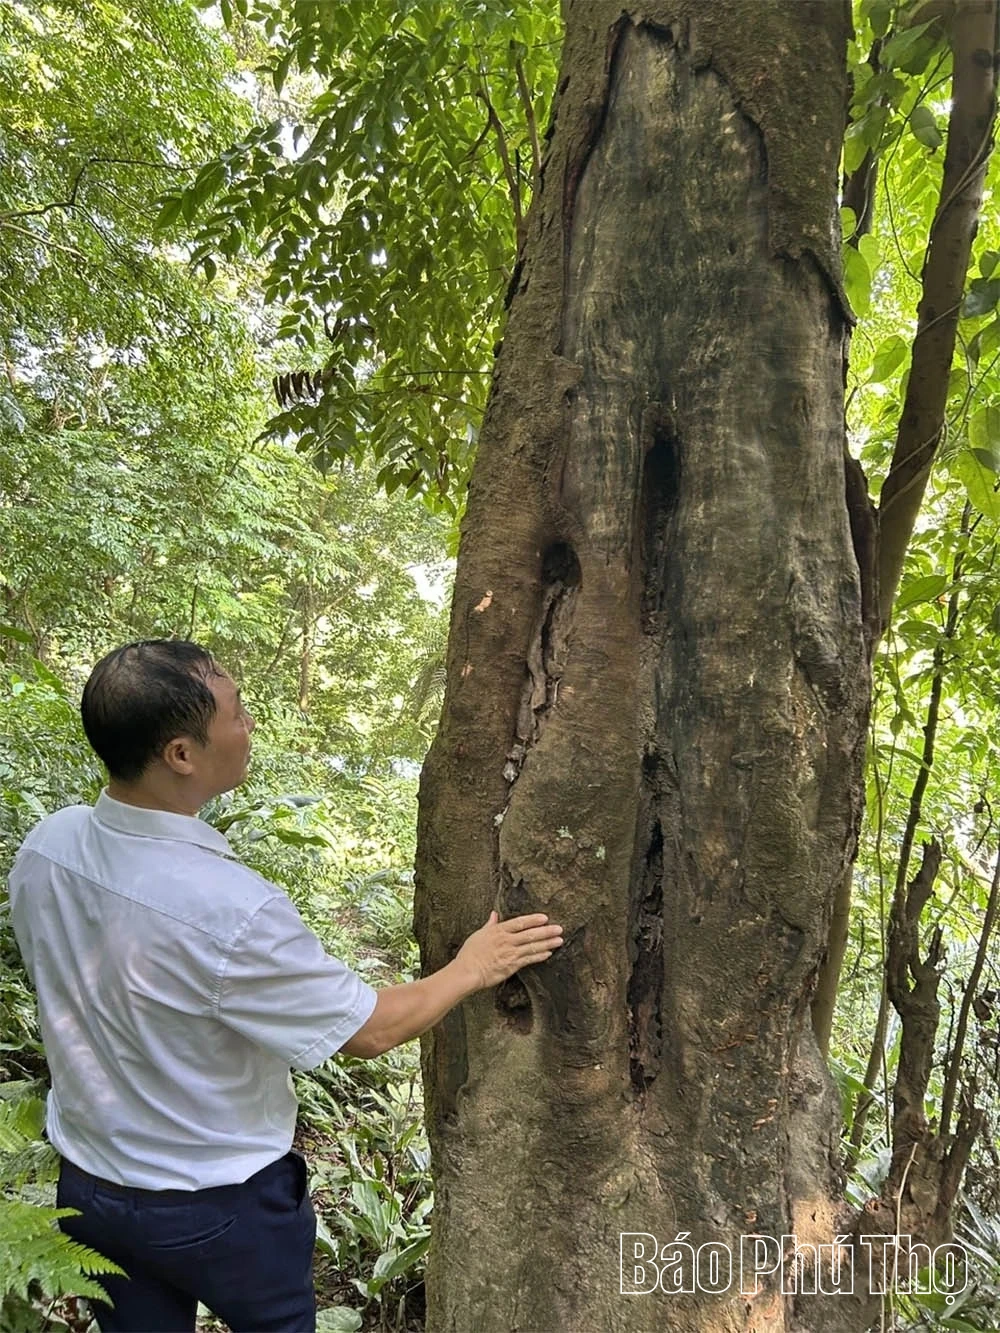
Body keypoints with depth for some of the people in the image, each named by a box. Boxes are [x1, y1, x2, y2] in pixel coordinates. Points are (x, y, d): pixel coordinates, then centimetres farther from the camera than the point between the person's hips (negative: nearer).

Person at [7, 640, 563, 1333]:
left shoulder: (44, 845, -16)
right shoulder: (231, 911, -36)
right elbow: (369, 1030, -22)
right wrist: (471, 970, -7)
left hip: (88, 1188, 5)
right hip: (220, 1208, -5)